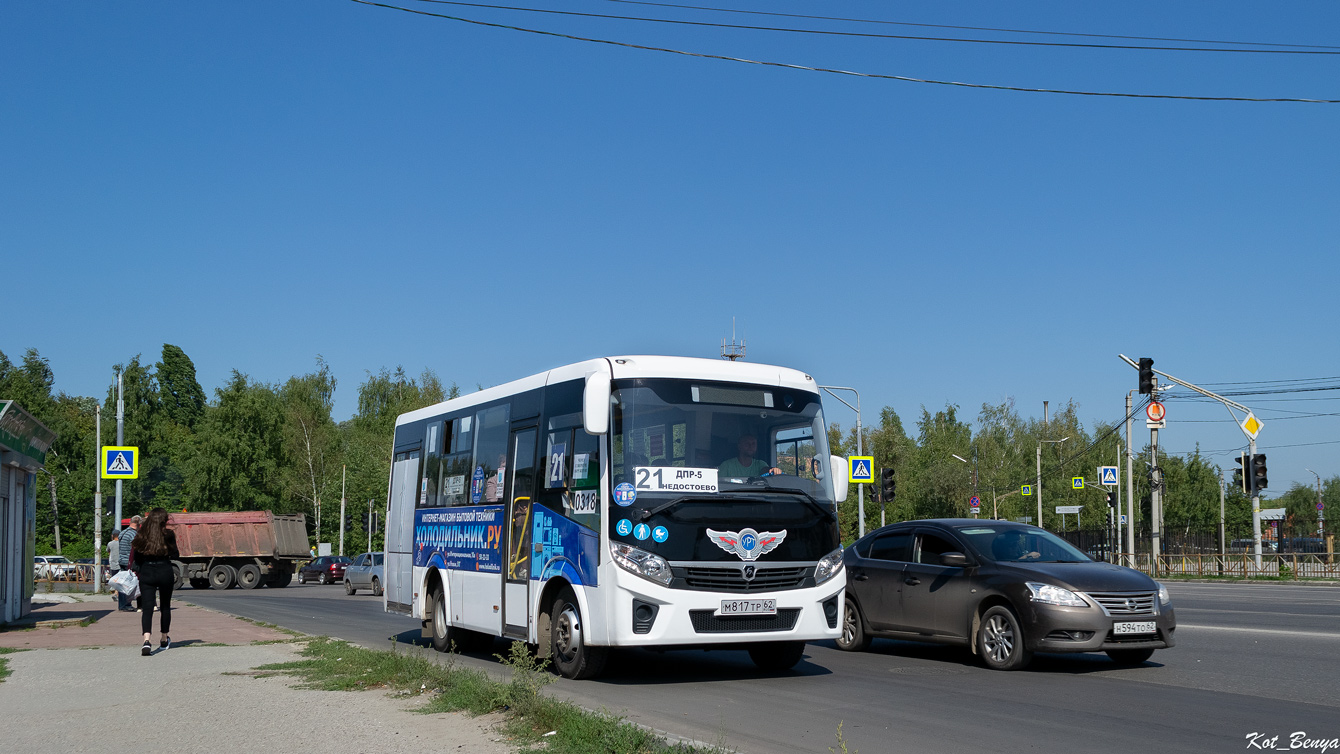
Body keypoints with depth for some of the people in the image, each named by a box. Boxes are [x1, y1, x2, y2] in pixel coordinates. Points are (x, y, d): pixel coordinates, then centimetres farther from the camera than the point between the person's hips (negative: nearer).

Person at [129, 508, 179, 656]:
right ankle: (164, 640, 32)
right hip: (165, 572, 0)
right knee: (165, 607, 18)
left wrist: (137, 571, 19)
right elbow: (175, 555, -3)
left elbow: (136, 557, 3)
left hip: (146, 573, 1)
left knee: (147, 607, -5)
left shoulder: (142, 536, 0)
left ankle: (147, 641, -26)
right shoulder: (168, 535, -5)